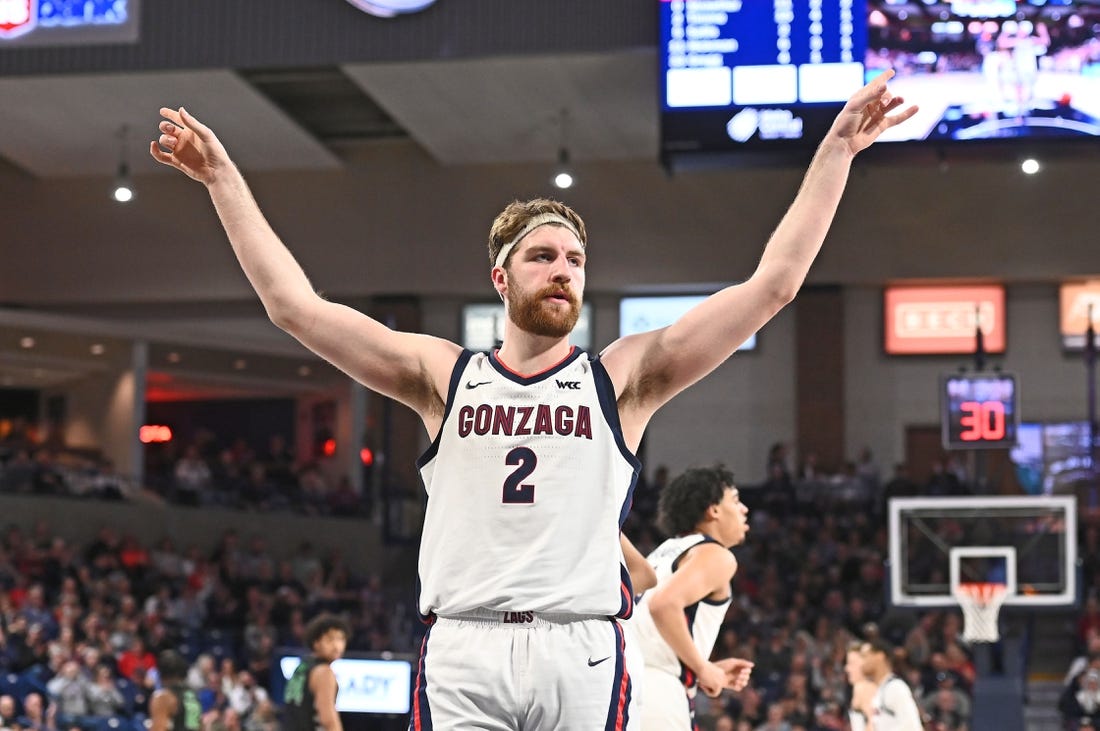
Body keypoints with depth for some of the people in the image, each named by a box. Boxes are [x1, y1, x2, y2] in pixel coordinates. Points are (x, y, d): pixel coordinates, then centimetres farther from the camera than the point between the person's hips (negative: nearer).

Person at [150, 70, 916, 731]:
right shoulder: (443, 376, 14)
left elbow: (774, 283, 6)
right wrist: (225, 179, 10)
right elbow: (296, 305, 12)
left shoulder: (622, 377, 11)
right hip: (461, 650, 1)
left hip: (581, 652, 0)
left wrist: (835, 151, 3)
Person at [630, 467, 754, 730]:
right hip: (656, 691, -9)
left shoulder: (668, 551, 25)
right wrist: (703, 669, -10)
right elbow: (664, 605, -21)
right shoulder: (716, 555, -3)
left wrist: (706, 669, 25)